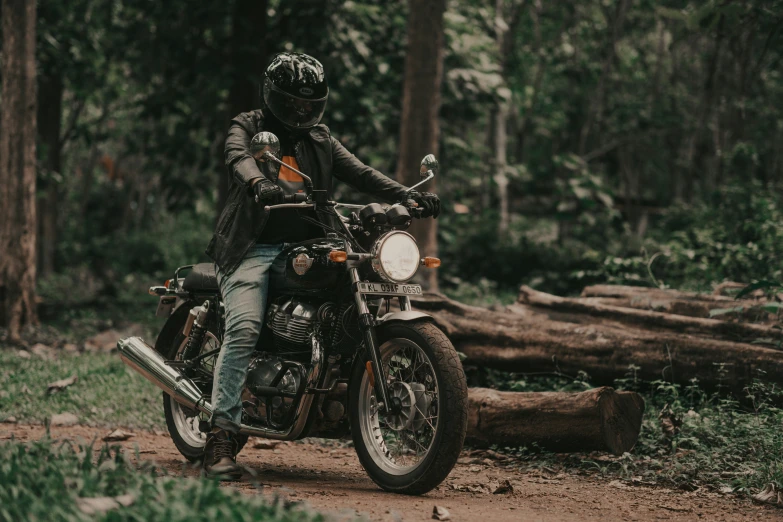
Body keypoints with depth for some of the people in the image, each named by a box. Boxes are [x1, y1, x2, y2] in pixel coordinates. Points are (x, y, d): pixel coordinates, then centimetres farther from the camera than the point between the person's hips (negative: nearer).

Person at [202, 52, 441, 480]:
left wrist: (408, 196, -8)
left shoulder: (320, 141, 22)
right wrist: (259, 183, -41)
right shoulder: (248, 127, 7)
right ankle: (220, 437, -27)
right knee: (244, 329, -24)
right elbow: (239, 158, -16)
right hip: (253, 248, -5)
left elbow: (360, 173, 10)